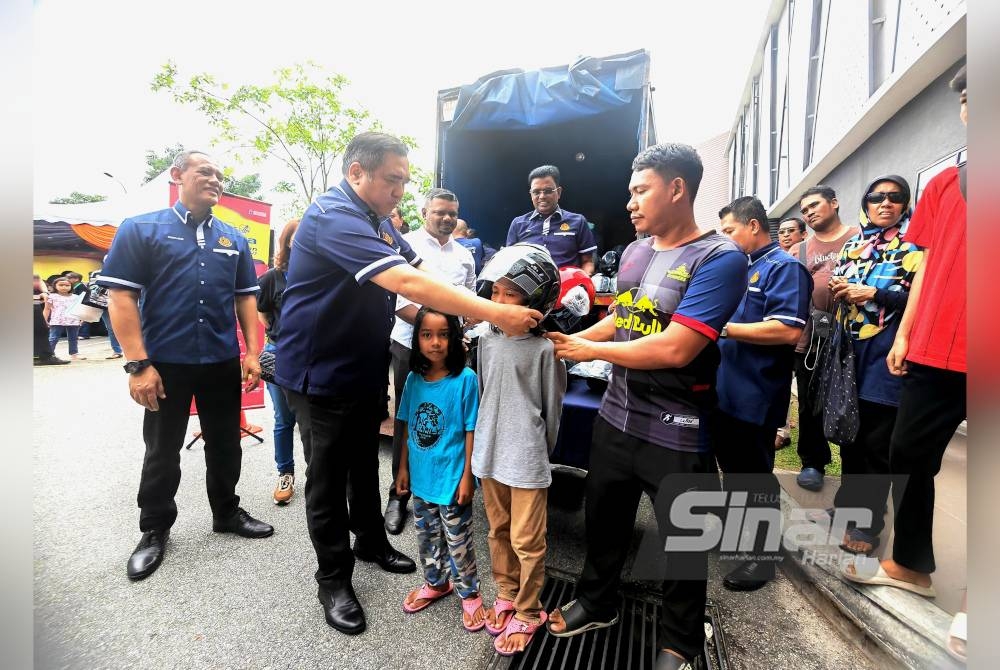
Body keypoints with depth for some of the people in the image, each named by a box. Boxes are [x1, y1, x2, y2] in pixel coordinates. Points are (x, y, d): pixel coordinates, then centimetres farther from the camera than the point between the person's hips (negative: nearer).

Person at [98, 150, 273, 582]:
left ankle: (226, 513, 33)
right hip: (165, 364, -3)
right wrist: (138, 364, -15)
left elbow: (246, 298, 10)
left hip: (223, 363, 3)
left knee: (225, 445, 14)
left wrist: (252, 353, 2)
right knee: (162, 451, 12)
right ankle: (154, 530, 31)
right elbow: (120, 297, -8)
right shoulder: (140, 229, -2)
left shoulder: (234, 239, 9)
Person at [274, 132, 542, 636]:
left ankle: (371, 540, 41)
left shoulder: (377, 219, 7)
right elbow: (406, 283, -36)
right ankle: (333, 579, 25)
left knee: (365, 463, 21)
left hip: (366, 368, 8)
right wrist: (495, 314, -37)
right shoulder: (333, 216, -25)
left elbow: (394, 290, 14)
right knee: (327, 477, 7)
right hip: (320, 373, -8)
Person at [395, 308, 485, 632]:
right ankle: (436, 583, 48)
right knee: (426, 536, 23)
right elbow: (408, 426, 5)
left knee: (458, 541, 13)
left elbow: (471, 431, -13)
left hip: (452, 478, -5)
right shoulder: (413, 378, -3)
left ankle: (469, 595, 37)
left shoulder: (465, 379, -17)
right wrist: (403, 467, 8)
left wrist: (467, 476, -12)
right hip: (421, 476, 5)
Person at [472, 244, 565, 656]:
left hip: (526, 459, -5)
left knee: (527, 541, 8)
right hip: (489, 452, 5)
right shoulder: (486, 339, 2)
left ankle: (528, 612, 30)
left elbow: (552, 407, -4)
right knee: (498, 532, 20)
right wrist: (485, 438, 15)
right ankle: (506, 594, 42)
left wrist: (540, 452, 6)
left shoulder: (544, 348, -14)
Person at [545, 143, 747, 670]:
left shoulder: (720, 257, -17)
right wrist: (567, 340, 3)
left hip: (676, 432, -6)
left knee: (682, 540, 16)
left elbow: (675, 348, -26)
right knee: (604, 518, 22)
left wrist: (590, 350, -17)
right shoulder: (636, 250, 5)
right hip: (615, 415, 7)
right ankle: (596, 603, 48)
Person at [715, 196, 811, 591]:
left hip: (756, 395, -8)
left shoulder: (784, 267, -12)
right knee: (731, 465, 21)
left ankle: (765, 552, 24)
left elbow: (789, 330, -25)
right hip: (725, 389, 9)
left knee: (755, 475, 5)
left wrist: (723, 327, -22)